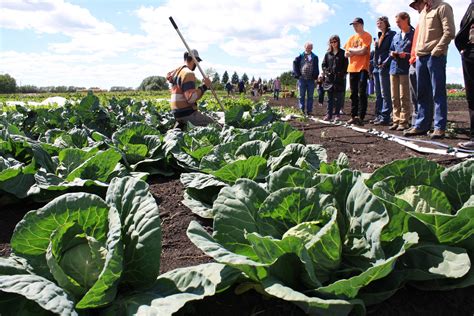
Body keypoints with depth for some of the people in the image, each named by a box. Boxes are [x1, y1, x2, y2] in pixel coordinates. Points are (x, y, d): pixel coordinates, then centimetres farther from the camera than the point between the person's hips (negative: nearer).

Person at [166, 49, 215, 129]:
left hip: (177, 113, 9)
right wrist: (205, 87, -18)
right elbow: (191, 98, -24)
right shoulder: (188, 73, -16)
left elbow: (169, 76, 39)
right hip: (187, 113, -9)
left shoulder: (177, 71, 12)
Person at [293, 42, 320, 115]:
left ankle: (309, 111, 9)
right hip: (302, 79, -1)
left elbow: (316, 68, 10)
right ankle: (302, 110, 7)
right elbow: (295, 63, 6)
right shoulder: (300, 56, 4)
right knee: (302, 96, 2)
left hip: (311, 79, 1)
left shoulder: (315, 57, 7)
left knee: (310, 96, 4)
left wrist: (315, 76, -1)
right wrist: (297, 74, -2)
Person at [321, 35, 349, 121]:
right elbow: (323, 64, 13)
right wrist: (326, 72, -2)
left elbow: (346, 65, 1)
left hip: (339, 79, -2)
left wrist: (342, 73, -10)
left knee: (338, 98, 0)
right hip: (329, 78, 3)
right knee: (330, 98, 6)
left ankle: (337, 114, 7)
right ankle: (329, 114, 9)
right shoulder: (328, 54, 12)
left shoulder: (343, 53, 4)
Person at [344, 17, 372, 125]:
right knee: (353, 94, 7)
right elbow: (346, 54, 10)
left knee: (361, 93, -9)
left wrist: (351, 50, 1)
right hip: (352, 68, 6)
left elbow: (363, 51, -13)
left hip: (362, 68, -6)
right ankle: (353, 116, 10)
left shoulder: (367, 36, 0)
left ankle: (360, 117, -11)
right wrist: (357, 51, -6)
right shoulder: (352, 38, 17)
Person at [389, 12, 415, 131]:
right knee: (394, 97, 7)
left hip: (405, 69, -7)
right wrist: (392, 53, 3)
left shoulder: (413, 34, -1)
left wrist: (406, 55, -18)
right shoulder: (396, 36, 19)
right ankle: (396, 120, 13)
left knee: (404, 96, -6)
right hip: (394, 68, 7)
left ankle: (404, 122, -2)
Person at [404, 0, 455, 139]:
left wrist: (436, 51, -15)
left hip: (435, 56, -8)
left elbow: (449, 32, -11)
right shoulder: (423, 12, 22)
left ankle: (440, 127, -2)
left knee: (438, 92, -5)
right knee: (422, 93, 8)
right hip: (421, 56, 8)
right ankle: (421, 125, 12)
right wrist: (417, 52, 14)